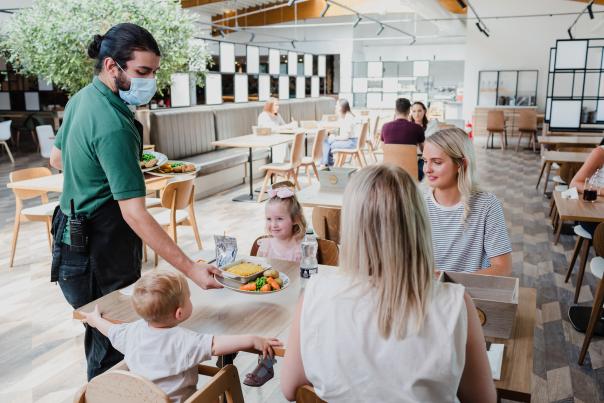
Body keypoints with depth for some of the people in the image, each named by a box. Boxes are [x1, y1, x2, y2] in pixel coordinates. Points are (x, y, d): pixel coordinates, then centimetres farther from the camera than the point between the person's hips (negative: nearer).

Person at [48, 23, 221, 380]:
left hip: (74, 231, 10)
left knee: (100, 331, 23)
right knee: (113, 344, 3)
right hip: (102, 248, -10)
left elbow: (58, 159, 21)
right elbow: (135, 214, -30)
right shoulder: (113, 126, -26)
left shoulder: (82, 98, 5)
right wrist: (191, 268, -31)